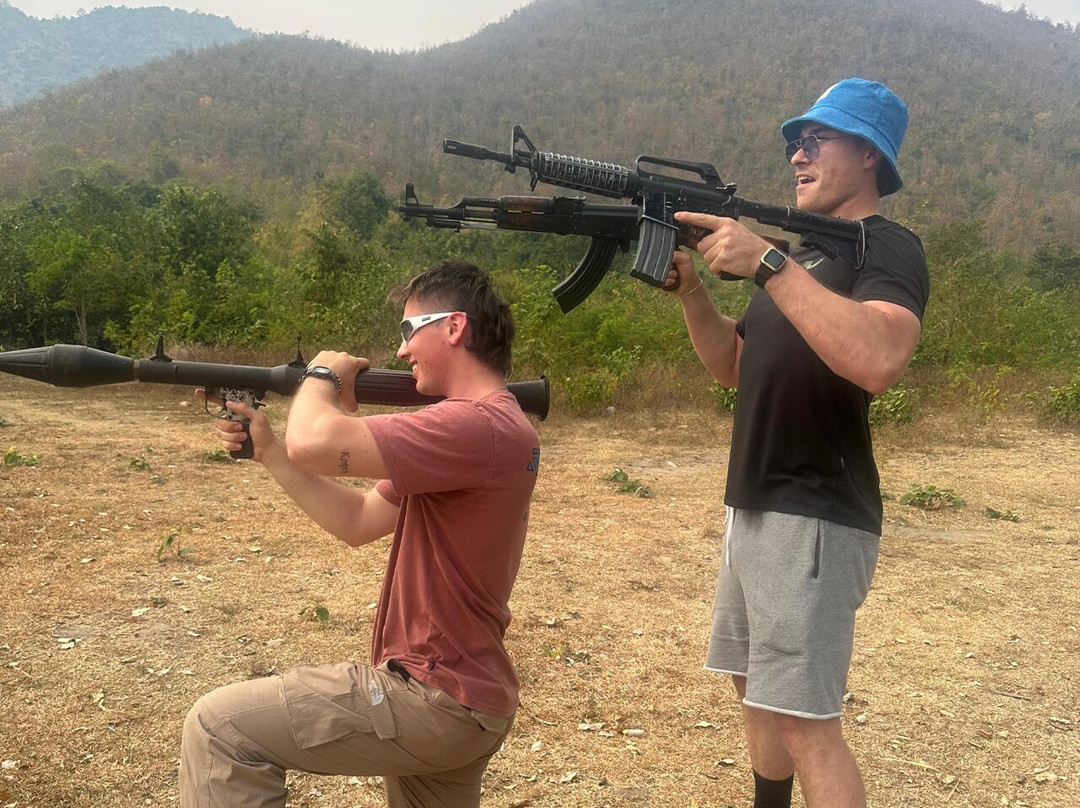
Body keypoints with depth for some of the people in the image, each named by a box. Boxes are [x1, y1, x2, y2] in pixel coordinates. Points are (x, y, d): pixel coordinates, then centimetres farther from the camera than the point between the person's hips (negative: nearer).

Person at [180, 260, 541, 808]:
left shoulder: (480, 427, -22)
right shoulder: (482, 425, 12)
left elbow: (313, 443, -30)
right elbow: (357, 522, 12)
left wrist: (322, 375, -8)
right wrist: (266, 449, 5)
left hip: (436, 699, -10)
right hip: (465, 700, 10)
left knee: (219, 727, -7)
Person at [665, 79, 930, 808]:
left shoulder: (888, 249, -12)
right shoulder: (804, 253, 17)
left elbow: (878, 362, -32)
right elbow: (736, 367, 18)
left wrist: (767, 264, -32)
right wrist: (689, 286, 2)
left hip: (817, 517, -10)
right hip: (759, 507, 10)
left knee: (804, 719, -9)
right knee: (758, 687, 20)